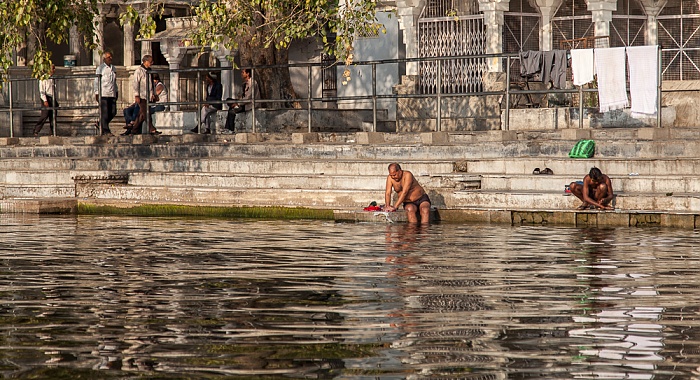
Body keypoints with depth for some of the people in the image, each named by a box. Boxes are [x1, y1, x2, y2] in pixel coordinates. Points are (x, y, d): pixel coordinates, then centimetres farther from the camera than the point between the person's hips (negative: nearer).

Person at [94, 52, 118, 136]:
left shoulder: (113, 68, 17)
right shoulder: (100, 68, -2)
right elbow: (96, 82, -4)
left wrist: (116, 91, 20)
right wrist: (97, 93, -9)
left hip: (112, 94, 6)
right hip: (103, 94, -6)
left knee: (113, 112, 5)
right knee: (104, 112, -5)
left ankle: (101, 124, 23)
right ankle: (105, 130, -1)